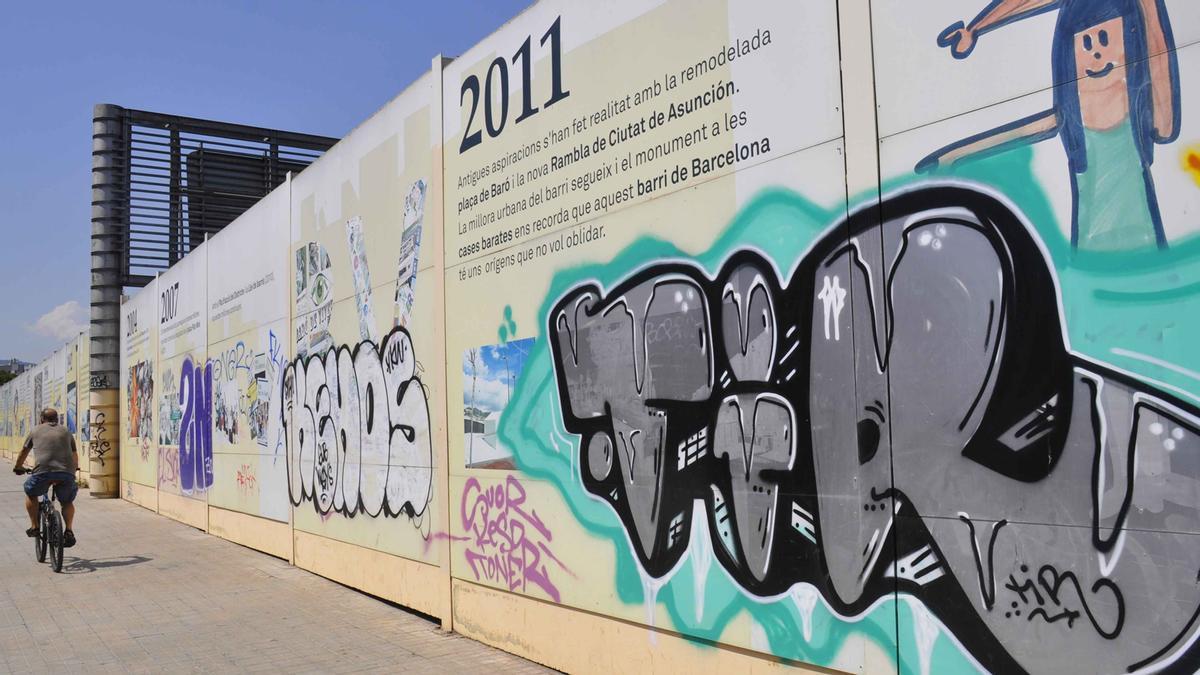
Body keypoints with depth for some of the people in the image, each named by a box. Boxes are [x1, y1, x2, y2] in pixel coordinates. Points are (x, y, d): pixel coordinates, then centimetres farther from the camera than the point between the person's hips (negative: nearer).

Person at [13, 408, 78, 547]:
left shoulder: (36, 430, 21)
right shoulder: (66, 431, 24)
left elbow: (24, 451, 34)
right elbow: (75, 455, 33)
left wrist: (18, 467, 52)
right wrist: (74, 468, 53)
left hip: (42, 471, -1)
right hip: (66, 472, 1)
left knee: (30, 493, 29)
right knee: (67, 502, 25)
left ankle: (34, 526, 24)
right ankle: (69, 531, 9)